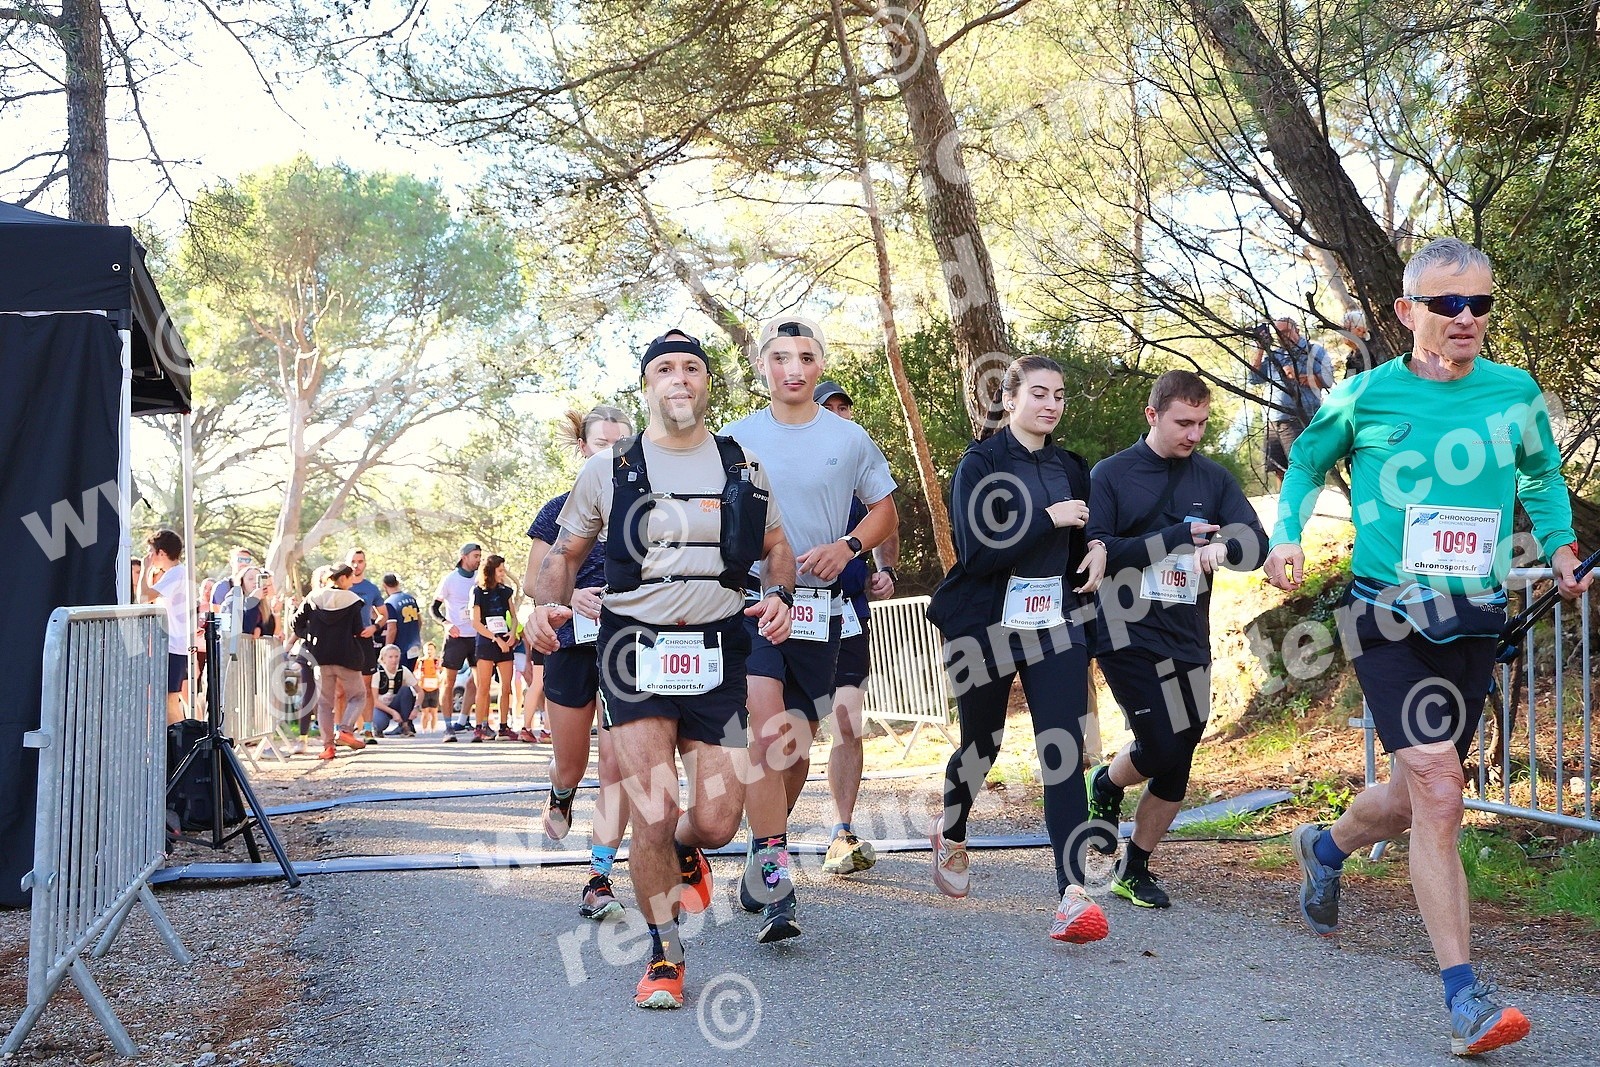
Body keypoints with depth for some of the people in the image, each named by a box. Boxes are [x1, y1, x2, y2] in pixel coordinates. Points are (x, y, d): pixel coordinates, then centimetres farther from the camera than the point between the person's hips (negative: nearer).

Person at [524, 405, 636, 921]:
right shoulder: (560, 510, 3)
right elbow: (533, 582, 5)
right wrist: (572, 596, -14)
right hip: (572, 647, 1)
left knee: (617, 761, -9)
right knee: (571, 764, 12)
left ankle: (599, 881, -6)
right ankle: (559, 796, 50)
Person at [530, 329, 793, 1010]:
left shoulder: (742, 467, 10)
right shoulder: (608, 470, 4)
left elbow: (776, 547, 19)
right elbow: (565, 552, 12)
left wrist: (780, 595, -3)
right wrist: (549, 604, -9)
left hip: (718, 653, 2)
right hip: (637, 649, -2)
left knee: (717, 821, -1)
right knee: (653, 817, -11)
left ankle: (685, 855, 39)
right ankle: (664, 957, 11)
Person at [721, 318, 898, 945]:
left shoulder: (849, 439, 6)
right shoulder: (735, 439, 4)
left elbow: (885, 511, 13)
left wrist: (847, 546, -7)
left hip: (819, 605, 2)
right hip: (749, 598, -2)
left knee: (797, 744, 10)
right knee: (764, 729, -20)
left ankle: (760, 854, 33)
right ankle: (774, 888, -21)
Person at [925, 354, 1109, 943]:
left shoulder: (1070, 466, 10)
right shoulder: (981, 463, -7)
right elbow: (977, 552, -17)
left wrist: (1096, 547, 0)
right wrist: (1049, 520, -19)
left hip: (1056, 625, 4)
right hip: (986, 626, -3)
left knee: (1064, 751, -10)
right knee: (981, 745, 13)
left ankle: (1072, 891, -14)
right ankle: (950, 835, 43)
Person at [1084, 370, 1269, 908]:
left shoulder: (1214, 478, 7)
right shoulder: (1109, 475, -2)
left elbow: (1257, 541, -1)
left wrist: (1223, 548, -25)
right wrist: (1176, 537, -15)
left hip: (1189, 641, 4)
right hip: (1128, 636, -4)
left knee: (1177, 766, 6)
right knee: (1160, 747, -16)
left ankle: (1135, 872, 23)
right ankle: (1106, 787, 18)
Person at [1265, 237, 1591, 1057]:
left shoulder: (1516, 393, 3)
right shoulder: (1366, 395, -4)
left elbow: (1542, 477, 20)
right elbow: (1307, 462, 13)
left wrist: (1560, 547, 4)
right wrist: (1286, 536, -2)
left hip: (1475, 626, 4)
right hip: (1390, 620, -4)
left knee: (1416, 800, 14)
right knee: (1440, 795, -17)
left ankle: (1326, 847, 48)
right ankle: (1465, 999, -11)